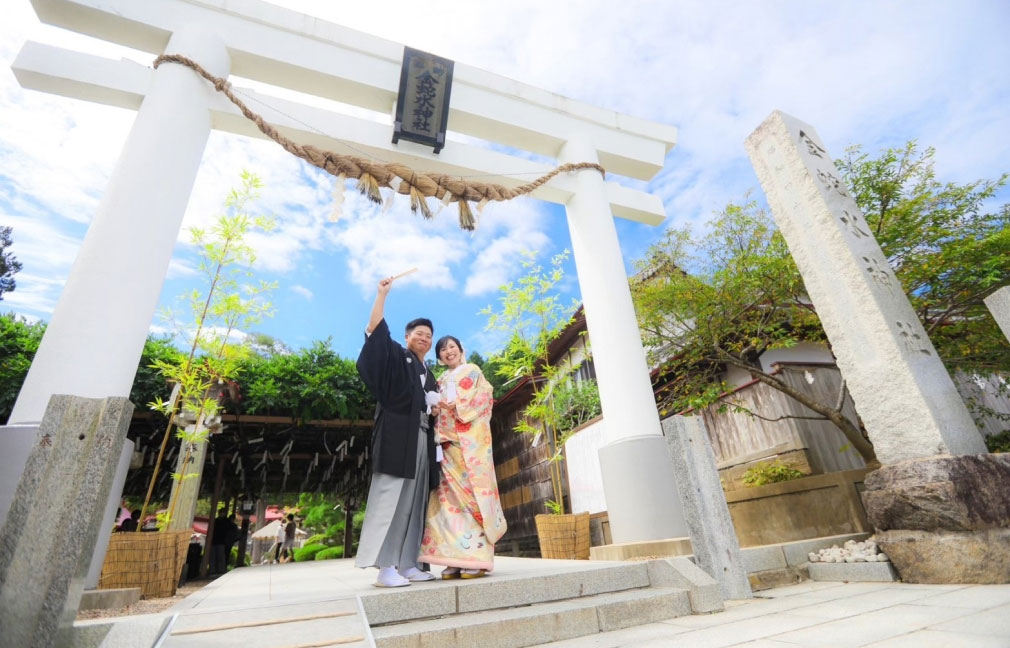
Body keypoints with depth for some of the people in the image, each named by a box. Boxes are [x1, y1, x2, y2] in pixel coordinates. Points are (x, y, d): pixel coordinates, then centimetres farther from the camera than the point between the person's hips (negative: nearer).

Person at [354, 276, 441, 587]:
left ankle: (407, 565, 10)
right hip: (397, 438, -7)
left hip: (421, 441, 7)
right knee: (390, 497, -10)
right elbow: (376, 330, -9)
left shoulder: (428, 375, 24)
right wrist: (382, 294, -12)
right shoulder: (396, 358, 5)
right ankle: (385, 568, -8)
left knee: (414, 501, 5)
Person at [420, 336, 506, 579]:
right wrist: (436, 409, -2)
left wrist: (458, 407, -12)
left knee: (472, 491, -10)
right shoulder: (441, 381, 25)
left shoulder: (472, 370, 12)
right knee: (450, 494, -3)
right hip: (447, 440, 5)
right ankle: (456, 557, -1)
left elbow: (484, 396, -2)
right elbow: (436, 408, 20)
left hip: (471, 439, -4)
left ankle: (476, 557, -9)